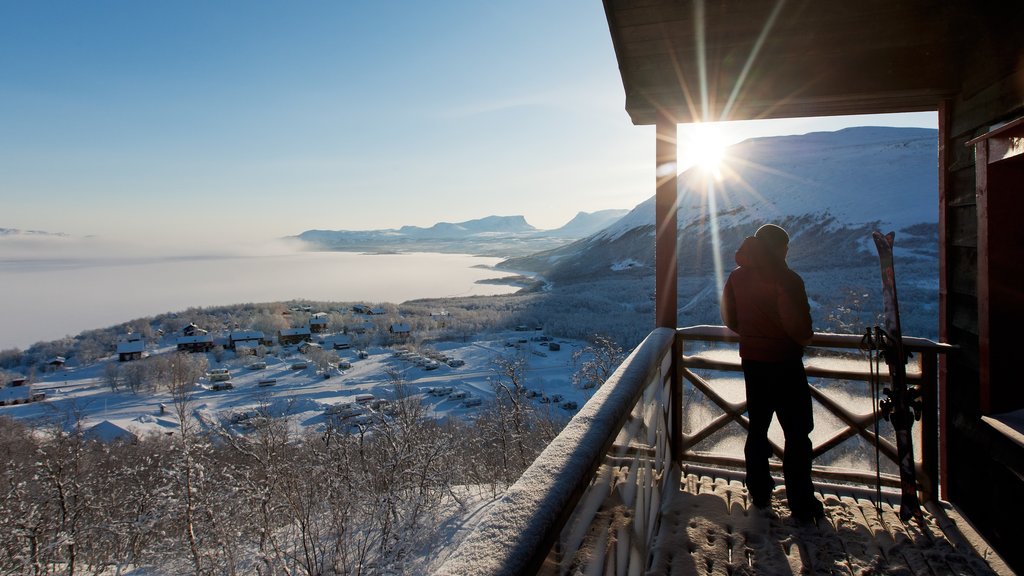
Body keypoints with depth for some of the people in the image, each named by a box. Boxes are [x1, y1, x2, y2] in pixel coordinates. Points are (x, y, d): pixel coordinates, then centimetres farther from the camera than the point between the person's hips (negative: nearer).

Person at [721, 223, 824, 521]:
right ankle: (801, 503, 13)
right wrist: (804, 337, 2)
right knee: (797, 433, 6)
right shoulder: (786, 279, -17)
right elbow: (800, 328, -19)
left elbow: (730, 319, 8)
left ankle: (759, 494, 28)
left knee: (757, 429, 17)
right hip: (784, 362, -6)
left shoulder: (737, 277, 2)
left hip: (751, 360, 6)